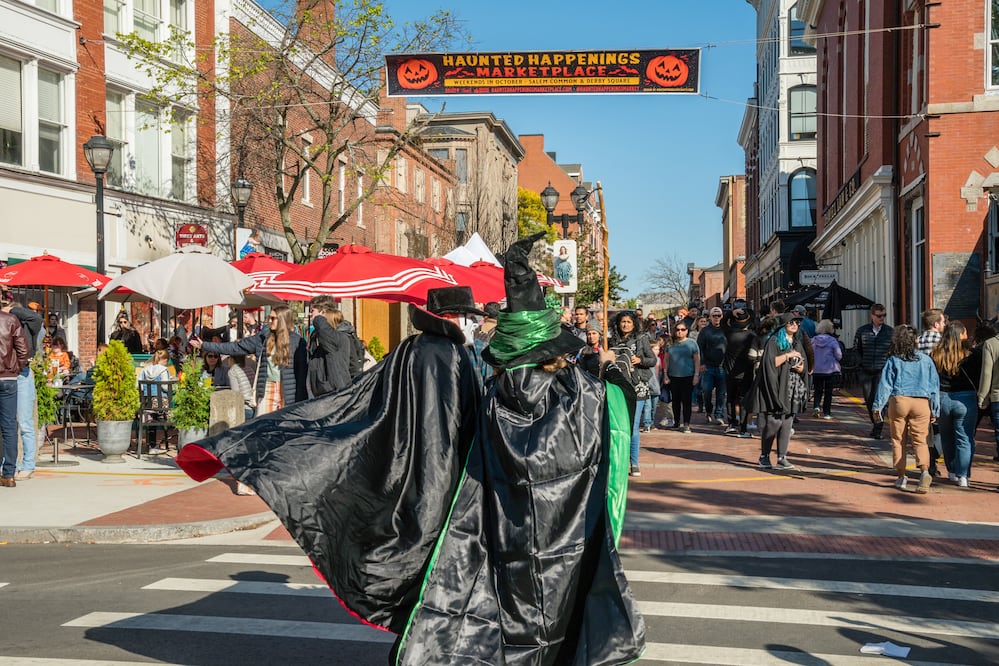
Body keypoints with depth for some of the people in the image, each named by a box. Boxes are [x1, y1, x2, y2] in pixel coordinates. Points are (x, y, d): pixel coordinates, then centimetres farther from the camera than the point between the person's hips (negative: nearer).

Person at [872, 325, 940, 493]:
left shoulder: (893, 360, 0)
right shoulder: (926, 360, 6)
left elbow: (885, 384, 0)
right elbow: (934, 385, 9)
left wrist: (877, 407, 6)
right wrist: (935, 410, 16)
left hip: (898, 400, -1)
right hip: (921, 403, 1)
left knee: (898, 440, 10)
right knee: (920, 440, 2)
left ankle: (901, 477, 12)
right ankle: (924, 470, -22)